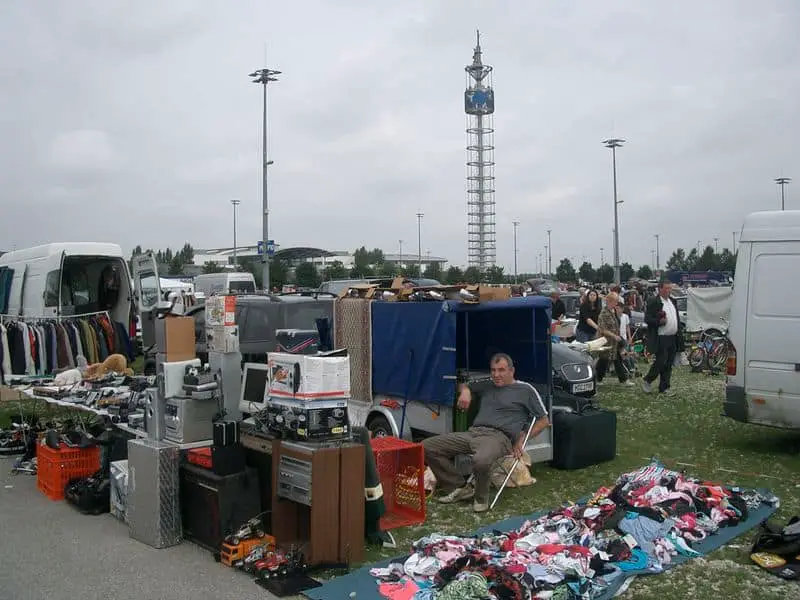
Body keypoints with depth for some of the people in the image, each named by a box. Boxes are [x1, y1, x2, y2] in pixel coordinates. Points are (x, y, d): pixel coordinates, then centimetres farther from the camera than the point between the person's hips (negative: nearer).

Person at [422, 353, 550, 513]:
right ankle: (460, 488, 0)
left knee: (481, 460, -42)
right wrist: (465, 391, 14)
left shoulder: (525, 390, 12)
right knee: (427, 446, -10)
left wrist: (522, 440, 0)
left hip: (499, 436, -6)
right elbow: (463, 385, 41)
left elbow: (544, 420, 11)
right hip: (472, 433, 6)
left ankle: (481, 498, -10)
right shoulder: (487, 386, 26)